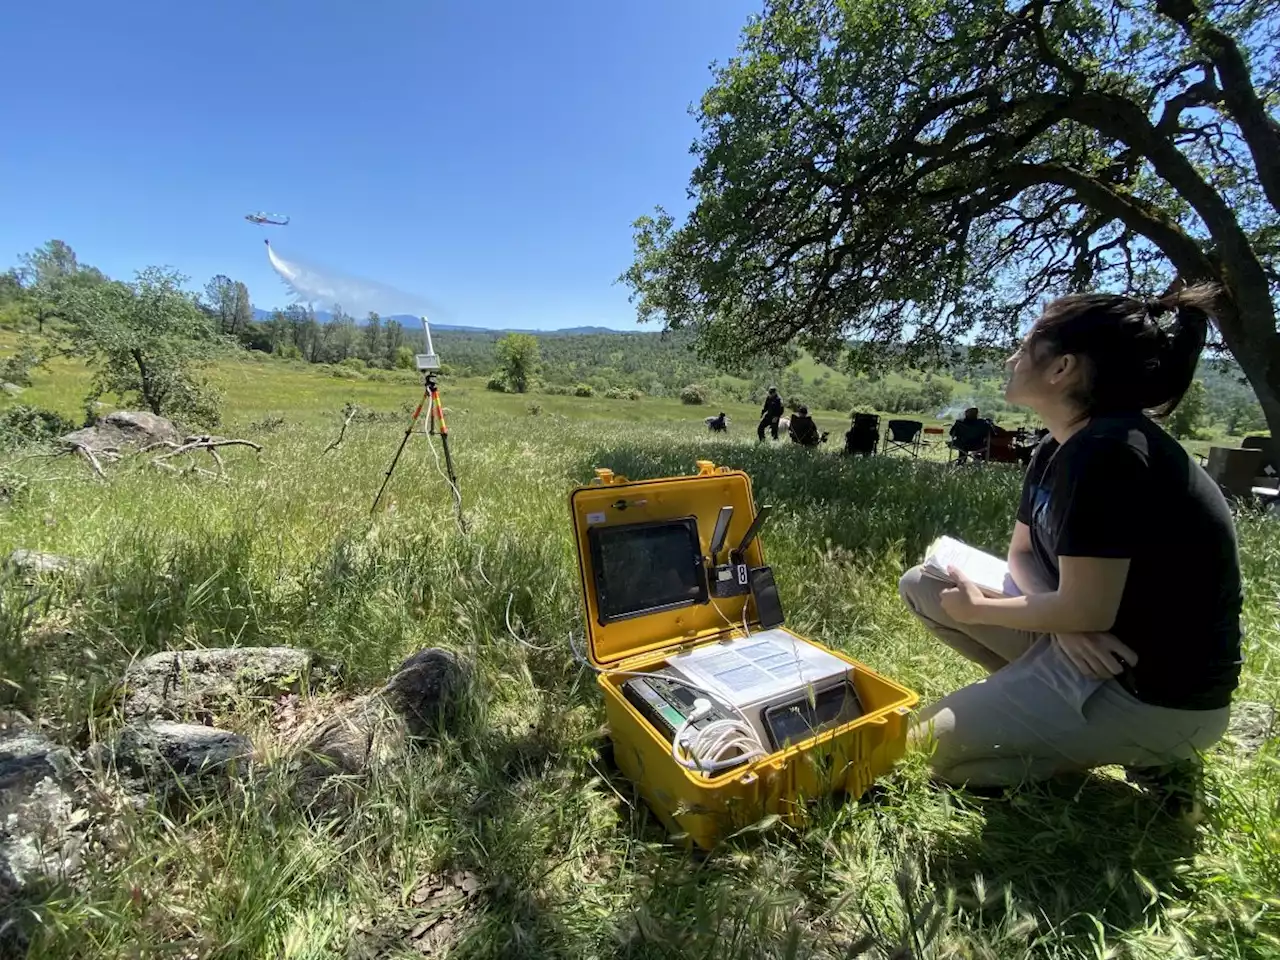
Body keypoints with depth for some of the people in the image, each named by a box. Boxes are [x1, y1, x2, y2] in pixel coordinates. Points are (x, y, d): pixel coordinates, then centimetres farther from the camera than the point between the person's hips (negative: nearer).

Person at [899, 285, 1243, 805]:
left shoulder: (1107, 452, -26)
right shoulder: (1056, 449, 3)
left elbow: (1084, 611, -26)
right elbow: (1021, 553, 9)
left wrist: (977, 610, -10)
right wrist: (1061, 621, -11)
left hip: (1160, 692, -9)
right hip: (1086, 640, 9)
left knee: (936, 745, -7)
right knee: (922, 586, 5)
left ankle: (1144, 752, 3)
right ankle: (1045, 702, 7)